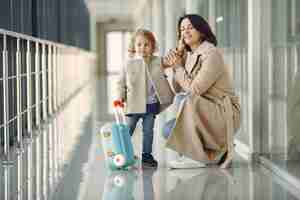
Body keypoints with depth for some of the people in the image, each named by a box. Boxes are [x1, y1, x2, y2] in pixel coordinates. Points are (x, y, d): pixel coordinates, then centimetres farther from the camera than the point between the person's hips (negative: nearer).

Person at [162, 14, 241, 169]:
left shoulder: (211, 54, -16)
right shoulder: (189, 56, 9)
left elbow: (195, 89, -22)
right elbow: (178, 89, 7)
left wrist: (178, 67, -11)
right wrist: (175, 66, -3)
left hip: (225, 113, -9)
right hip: (206, 113, 9)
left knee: (185, 100, -31)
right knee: (168, 130, -6)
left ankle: (196, 157, -20)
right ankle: (218, 150, 6)